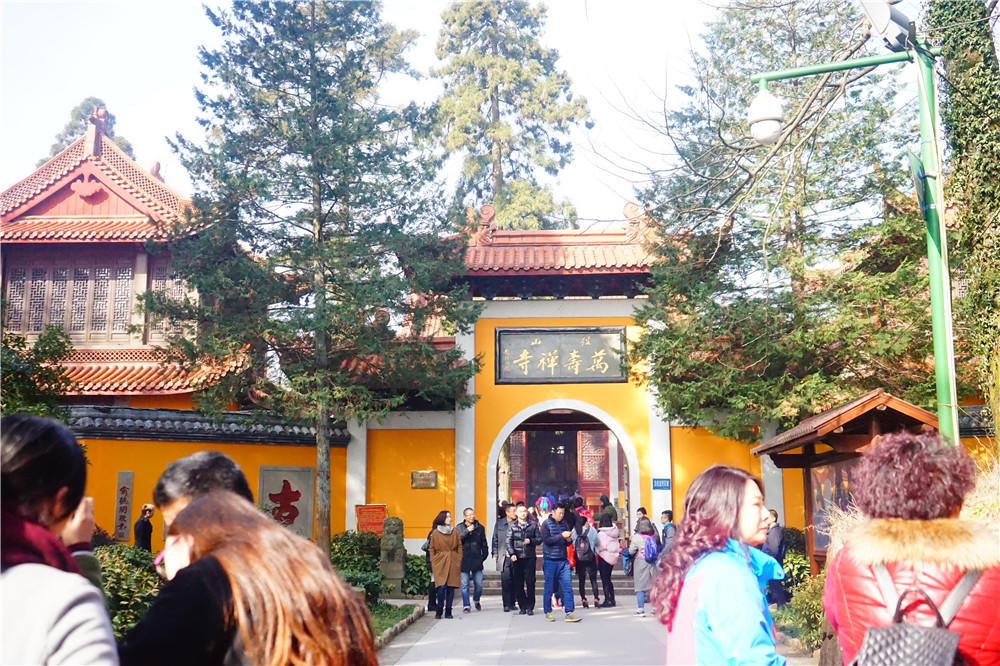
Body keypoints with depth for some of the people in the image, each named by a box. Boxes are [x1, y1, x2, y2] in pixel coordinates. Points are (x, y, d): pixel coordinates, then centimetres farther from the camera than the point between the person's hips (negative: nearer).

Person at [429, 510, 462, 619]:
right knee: (442, 586, -12)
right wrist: (433, 562, 0)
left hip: (453, 563, 3)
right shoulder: (435, 533, 1)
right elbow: (432, 549, 7)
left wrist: (459, 561, 4)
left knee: (451, 587, 1)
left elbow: (459, 547, 12)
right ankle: (439, 610, 2)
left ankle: (448, 611, 11)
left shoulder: (455, 532, 8)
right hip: (440, 563, -2)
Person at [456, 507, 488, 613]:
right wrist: (467, 531, -18)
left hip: (477, 560, 2)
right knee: (464, 585, -2)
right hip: (464, 561, -2)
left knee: (479, 584, 2)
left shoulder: (480, 527, 9)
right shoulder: (460, 527, 2)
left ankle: (476, 600, 28)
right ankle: (466, 605, 7)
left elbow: (484, 544, 16)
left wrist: (484, 555, 11)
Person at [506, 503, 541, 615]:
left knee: (530, 582, -3)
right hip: (517, 558, 1)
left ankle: (530, 607, 4)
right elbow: (509, 541, 2)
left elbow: (539, 539, 8)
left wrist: (530, 541, -10)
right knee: (518, 583, 3)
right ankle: (522, 606, 12)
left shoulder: (533, 525, 7)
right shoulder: (512, 526, 6)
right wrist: (512, 553, -10)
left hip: (529, 557, 0)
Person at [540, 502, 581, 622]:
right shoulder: (546, 524, -3)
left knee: (568, 586, -3)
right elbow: (547, 540, -15)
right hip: (550, 560, -4)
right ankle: (548, 612, 16)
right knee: (549, 588, 4)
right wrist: (561, 536, -19)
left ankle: (569, 613, -1)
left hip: (563, 560, 4)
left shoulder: (564, 523, 11)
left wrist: (569, 540, -5)